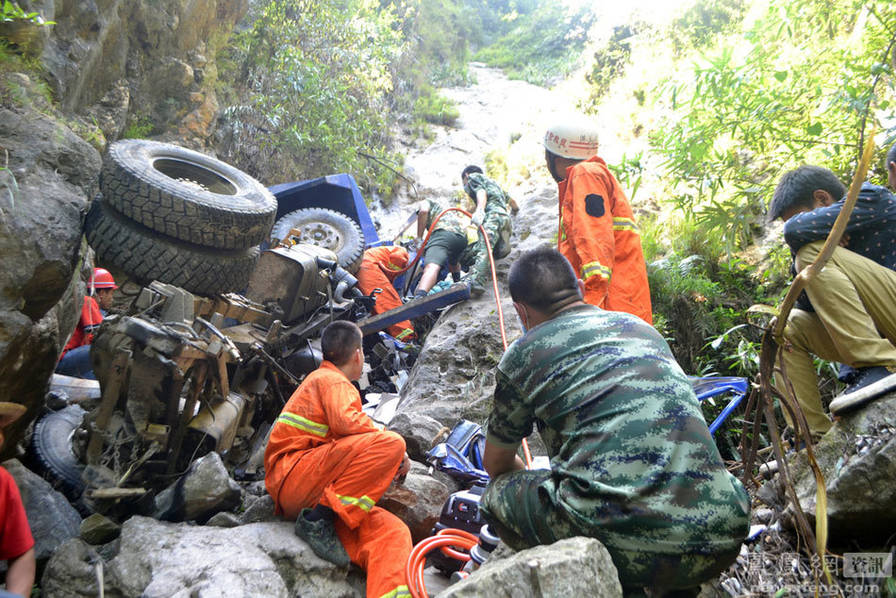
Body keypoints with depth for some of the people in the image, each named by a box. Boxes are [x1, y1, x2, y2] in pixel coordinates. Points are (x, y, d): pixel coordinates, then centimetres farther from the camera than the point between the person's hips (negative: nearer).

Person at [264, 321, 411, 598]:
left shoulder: (321, 377, 32)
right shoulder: (333, 380, 1)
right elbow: (345, 422, -20)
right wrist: (388, 439, -6)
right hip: (291, 474, -8)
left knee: (393, 531, -15)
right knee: (390, 444, -25)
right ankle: (317, 520, -21)